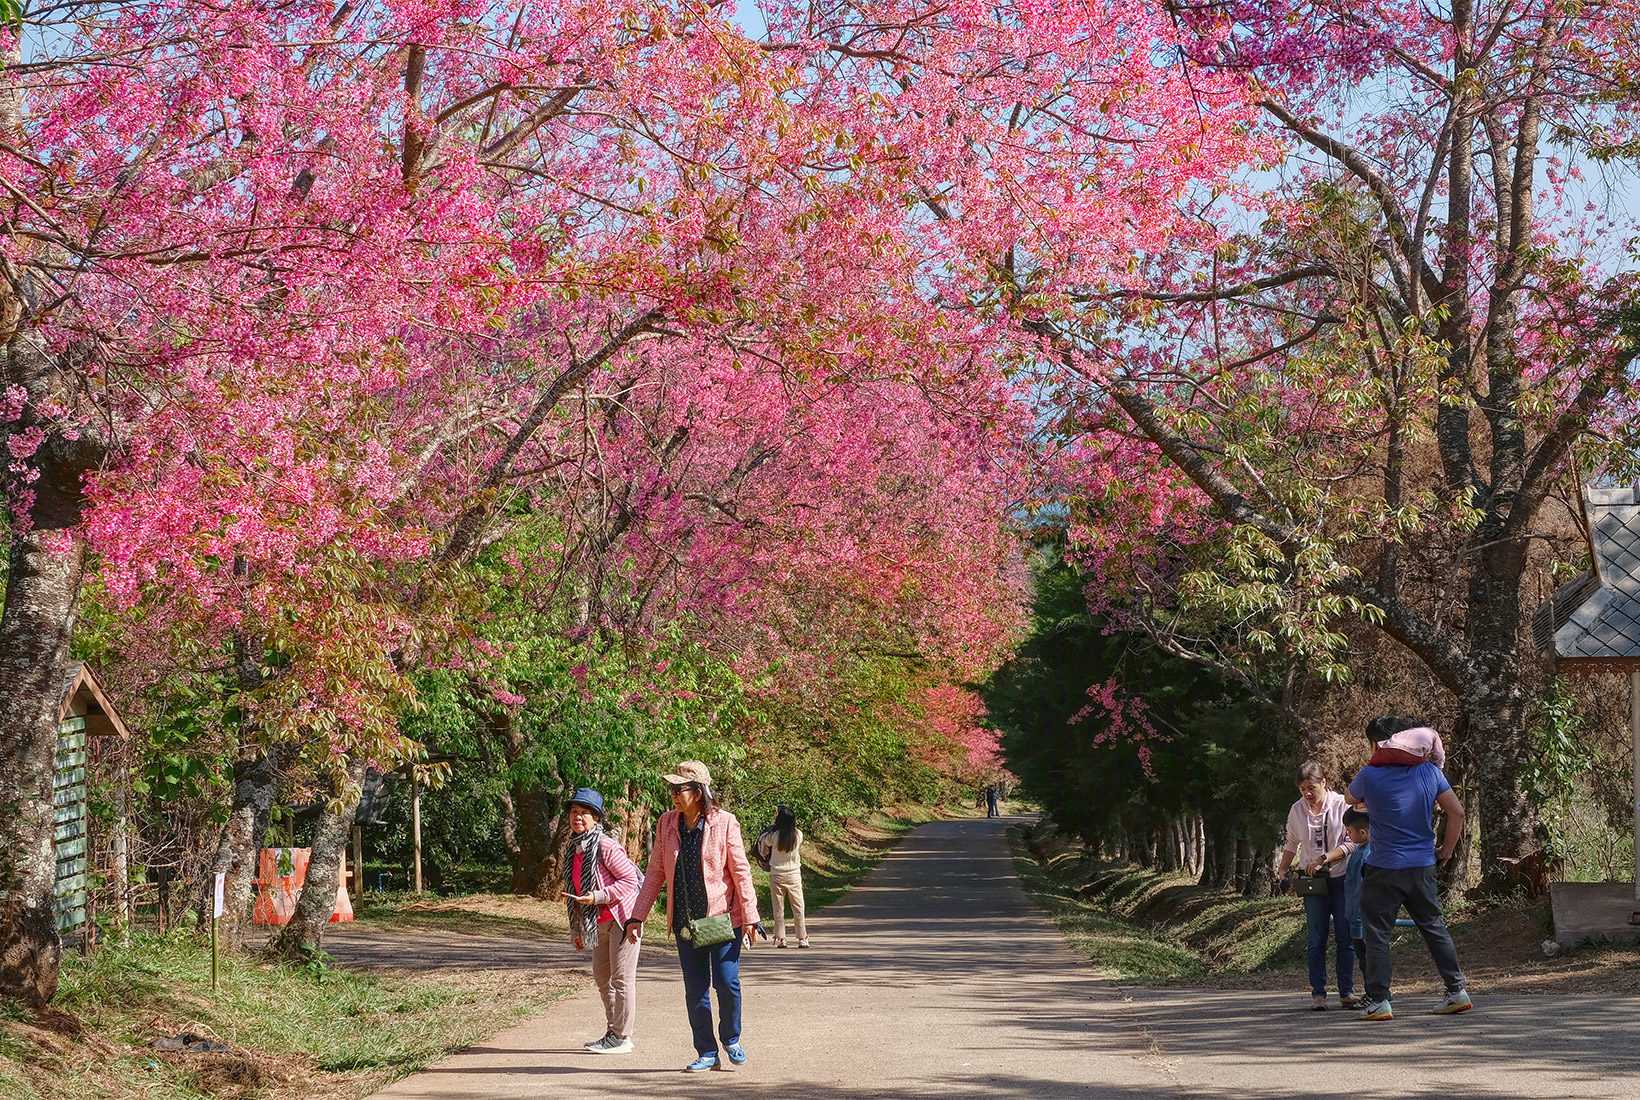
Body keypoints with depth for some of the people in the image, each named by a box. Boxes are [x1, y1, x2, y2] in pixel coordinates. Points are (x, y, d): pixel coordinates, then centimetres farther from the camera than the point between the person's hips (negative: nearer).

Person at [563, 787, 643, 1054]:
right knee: (601, 976, 12)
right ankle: (614, 1032, 22)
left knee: (622, 977, -5)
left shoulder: (605, 846, -16)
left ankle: (622, 1037, 1)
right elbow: (580, 892, 19)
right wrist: (578, 930, 20)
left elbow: (629, 879, -17)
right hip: (600, 922, 9)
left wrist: (597, 897, -24)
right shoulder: (575, 849, 11)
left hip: (622, 917, -9)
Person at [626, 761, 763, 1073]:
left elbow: (740, 871, -6)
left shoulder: (724, 823, -9)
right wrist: (637, 916, 5)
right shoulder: (667, 824, 3)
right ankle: (707, 1053, 16)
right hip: (685, 922, 4)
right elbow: (655, 872, 9)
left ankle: (731, 1040, 20)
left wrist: (750, 918, -9)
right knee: (695, 990, 5)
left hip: (722, 918, -4)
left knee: (726, 983, -7)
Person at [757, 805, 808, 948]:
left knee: (778, 909, 7)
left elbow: (762, 841, 4)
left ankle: (780, 938, 7)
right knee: (798, 908, 8)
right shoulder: (798, 835, -8)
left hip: (777, 875, -1)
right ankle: (802, 938, 8)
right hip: (794, 875, 1)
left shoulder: (774, 836, -14)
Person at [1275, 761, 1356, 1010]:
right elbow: (1292, 844, 20)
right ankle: (1318, 992, 3)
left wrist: (1323, 860, -19)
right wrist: (1283, 870, 8)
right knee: (1316, 940, -2)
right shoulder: (1297, 810, 5)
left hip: (1343, 879, -2)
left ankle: (1347, 991, 10)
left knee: (1345, 938, 0)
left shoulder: (1341, 805, -6)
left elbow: (1352, 842, -10)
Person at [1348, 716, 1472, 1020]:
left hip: (1383, 869, -4)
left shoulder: (1369, 776, -11)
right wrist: (1446, 849, 12)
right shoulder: (1429, 772, 0)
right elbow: (1457, 812, 1)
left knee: (1376, 935, 3)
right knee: (1434, 927, 16)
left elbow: (1350, 795, 12)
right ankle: (1457, 991, 16)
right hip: (1423, 866, 4)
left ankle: (1378, 1001, 1)